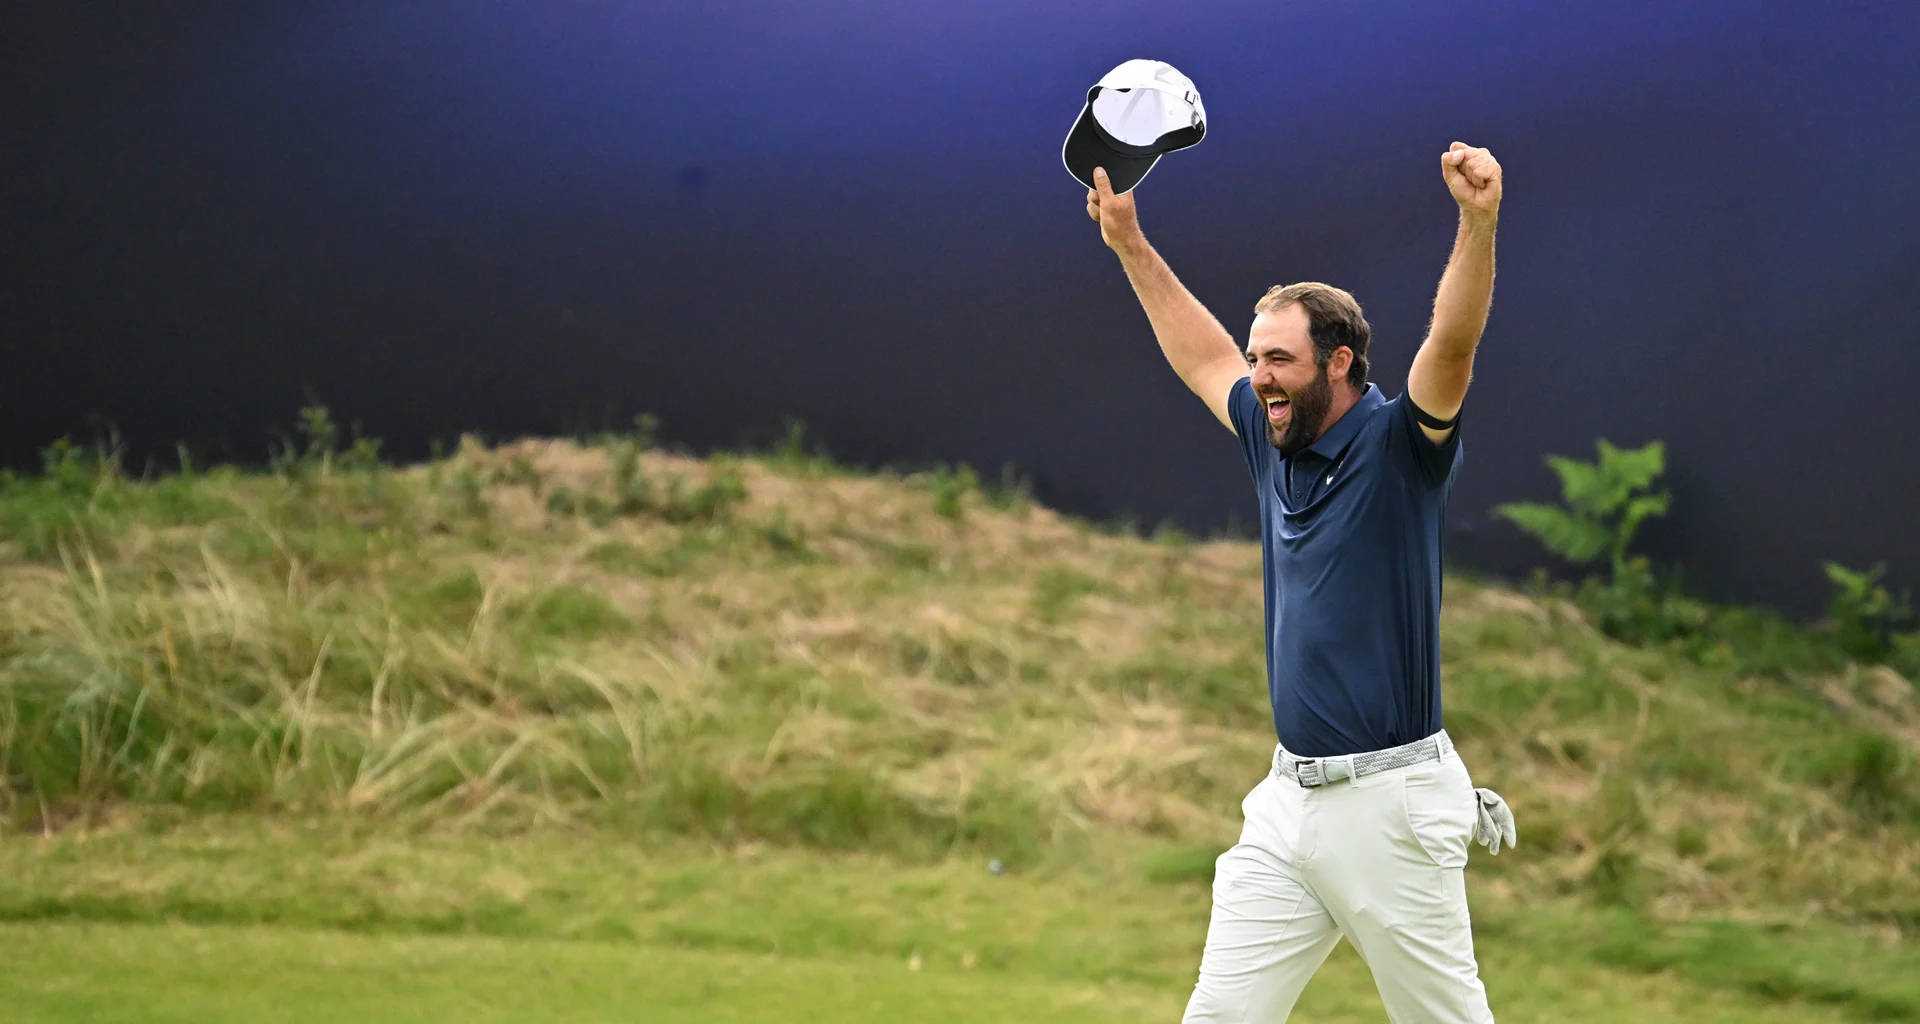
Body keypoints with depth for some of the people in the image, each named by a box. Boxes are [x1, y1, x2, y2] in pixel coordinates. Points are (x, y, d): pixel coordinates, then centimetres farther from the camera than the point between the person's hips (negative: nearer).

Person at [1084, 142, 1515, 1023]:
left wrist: (1479, 222, -40)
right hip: (1287, 798, 7)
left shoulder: (1398, 445, -7)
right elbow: (1202, 359, 28)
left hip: (1390, 800, -7)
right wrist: (1130, 247, 32)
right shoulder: (1275, 444, 12)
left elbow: (1452, 344, -25)